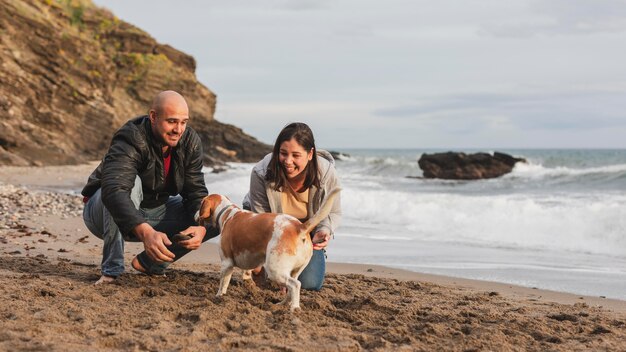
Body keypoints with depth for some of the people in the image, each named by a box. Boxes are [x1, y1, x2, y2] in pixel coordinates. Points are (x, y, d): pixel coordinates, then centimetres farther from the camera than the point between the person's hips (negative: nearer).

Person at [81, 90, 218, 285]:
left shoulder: (190, 142, -12)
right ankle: (112, 270, -28)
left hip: (153, 212, 6)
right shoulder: (130, 140, -31)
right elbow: (113, 190, -48)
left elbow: (196, 192, -10)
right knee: (131, 183, -39)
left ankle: (150, 262, 1)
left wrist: (201, 227, -33)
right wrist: (145, 232, -63)